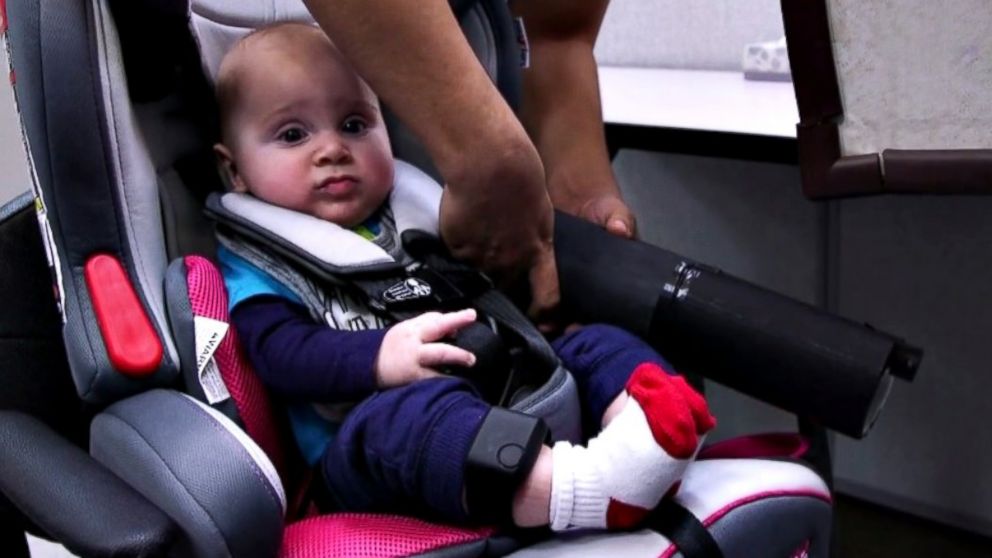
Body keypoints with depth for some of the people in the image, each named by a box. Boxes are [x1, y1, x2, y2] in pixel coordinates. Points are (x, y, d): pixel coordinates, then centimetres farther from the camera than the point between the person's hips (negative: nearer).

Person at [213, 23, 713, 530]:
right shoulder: (257, 262, 7)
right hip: (364, 449, -6)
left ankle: (643, 414, -42)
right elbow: (282, 356, -10)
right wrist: (380, 357, -27)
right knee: (411, 413, -36)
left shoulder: (412, 210, 22)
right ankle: (570, 491, -60)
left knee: (591, 345, -8)